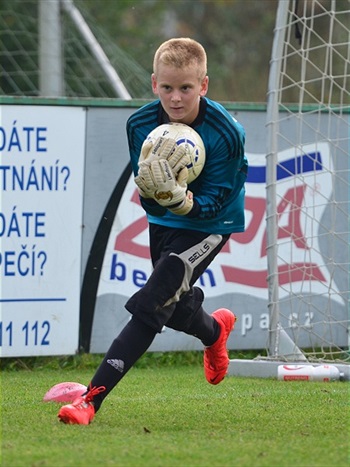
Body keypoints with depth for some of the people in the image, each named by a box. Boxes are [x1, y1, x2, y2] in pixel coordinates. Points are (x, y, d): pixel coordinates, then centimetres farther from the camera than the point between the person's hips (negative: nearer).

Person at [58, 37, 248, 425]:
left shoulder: (225, 134, -27)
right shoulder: (141, 124, -15)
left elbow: (213, 203, -23)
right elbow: (149, 201, -10)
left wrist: (181, 200, -43)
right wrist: (150, 188, -33)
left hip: (208, 224, -6)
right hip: (162, 221, 6)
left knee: (151, 303, -20)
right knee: (173, 308, 21)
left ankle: (92, 398, -25)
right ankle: (215, 330, 59)